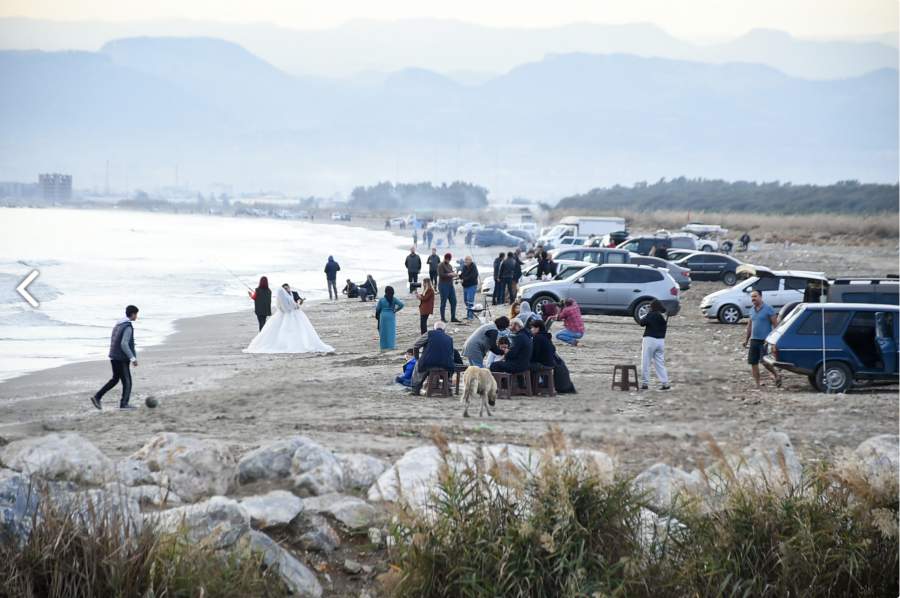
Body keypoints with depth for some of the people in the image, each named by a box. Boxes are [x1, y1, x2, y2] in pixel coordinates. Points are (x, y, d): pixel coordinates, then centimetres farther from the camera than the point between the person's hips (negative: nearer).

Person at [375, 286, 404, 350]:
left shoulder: (381, 299, -8)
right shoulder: (394, 299, -7)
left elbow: (377, 309, -3)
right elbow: (401, 304, -18)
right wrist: (396, 310, -6)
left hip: (383, 316, 0)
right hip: (391, 316, 0)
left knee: (383, 331, 9)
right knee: (391, 331, 7)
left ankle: (383, 345, 11)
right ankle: (391, 345, 6)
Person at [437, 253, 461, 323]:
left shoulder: (450, 265, 18)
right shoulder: (441, 265, -8)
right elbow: (441, 274, -20)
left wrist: (455, 275, 5)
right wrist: (450, 274, -22)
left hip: (450, 285, 8)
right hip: (444, 285, -8)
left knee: (453, 302, 5)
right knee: (443, 303, -4)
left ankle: (453, 317, 9)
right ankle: (443, 318, 1)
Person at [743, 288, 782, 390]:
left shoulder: (768, 308, -8)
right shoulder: (752, 310, 13)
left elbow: (775, 324, -8)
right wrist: (747, 339, 24)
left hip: (765, 340, -7)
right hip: (754, 340, 7)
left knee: (765, 362, -15)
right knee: (753, 363, 4)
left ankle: (776, 375, 10)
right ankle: (757, 385, 11)